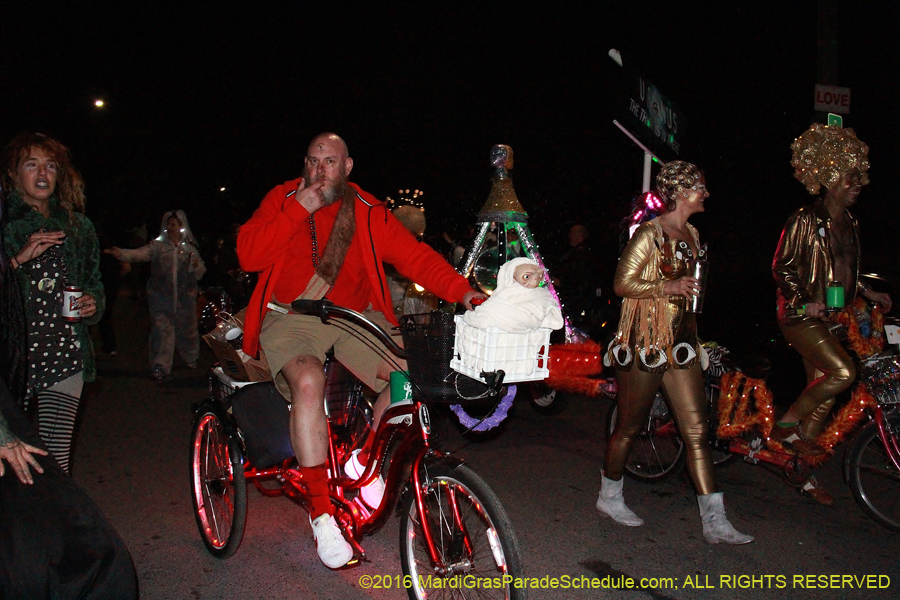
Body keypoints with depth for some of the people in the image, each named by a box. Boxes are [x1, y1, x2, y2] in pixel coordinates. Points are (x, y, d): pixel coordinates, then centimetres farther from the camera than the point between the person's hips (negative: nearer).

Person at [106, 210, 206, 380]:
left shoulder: (190, 249, 8)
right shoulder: (157, 246, 2)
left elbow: (200, 274, 11)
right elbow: (139, 254, -15)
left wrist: (197, 266, -11)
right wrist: (121, 253, -33)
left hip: (185, 297, 2)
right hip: (161, 297, -2)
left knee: (187, 328, 11)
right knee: (162, 329, -6)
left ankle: (190, 358, 33)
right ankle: (160, 366, 2)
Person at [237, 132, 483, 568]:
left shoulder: (369, 213, 5)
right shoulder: (282, 199, 5)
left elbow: (415, 256, -4)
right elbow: (248, 256, -6)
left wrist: (463, 291, -20)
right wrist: (298, 211, -13)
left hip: (354, 317, 2)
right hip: (291, 317, -2)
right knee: (308, 382, -32)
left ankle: (365, 459, 6)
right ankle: (321, 511, -21)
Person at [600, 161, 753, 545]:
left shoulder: (692, 233, 15)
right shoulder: (650, 233, -11)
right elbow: (622, 284, -14)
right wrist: (667, 288, -23)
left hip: (680, 342, 8)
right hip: (645, 342, -7)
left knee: (697, 431, 4)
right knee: (630, 426, 6)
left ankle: (715, 522, 9)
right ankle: (609, 497, 26)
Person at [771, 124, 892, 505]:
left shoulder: (850, 225, 15)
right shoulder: (805, 221, -7)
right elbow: (781, 267, -9)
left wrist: (870, 294, 14)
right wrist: (804, 300, -20)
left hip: (832, 317, 7)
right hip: (801, 315, -7)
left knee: (822, 396, 6)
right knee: (843, 372, -26)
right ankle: (786, 426, -7)